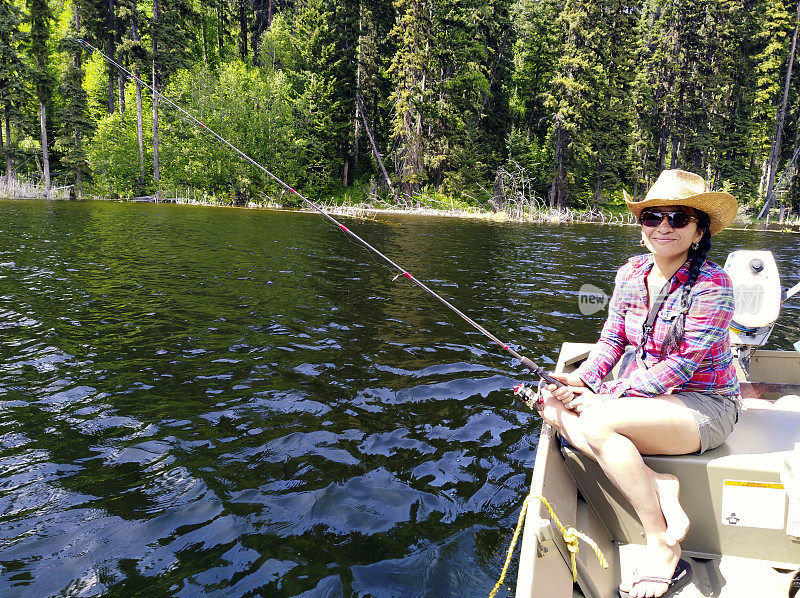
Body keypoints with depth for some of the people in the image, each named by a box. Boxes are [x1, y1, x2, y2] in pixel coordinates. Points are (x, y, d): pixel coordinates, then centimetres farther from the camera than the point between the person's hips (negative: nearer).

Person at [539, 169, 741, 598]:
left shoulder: (711, 283, -17)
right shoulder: (631, 274, 2)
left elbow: (682, 365, -21)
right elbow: (611, 340, 6)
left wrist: (606, 397, -22)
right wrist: (580, 380, -13)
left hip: (703, 405, -6)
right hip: (640, 397, 6)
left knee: (599, 425, -32)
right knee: (555, 411, -19)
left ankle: (663, 552, -15)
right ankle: (661, 487, -14)